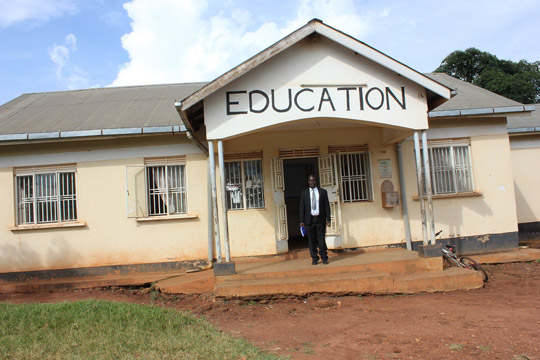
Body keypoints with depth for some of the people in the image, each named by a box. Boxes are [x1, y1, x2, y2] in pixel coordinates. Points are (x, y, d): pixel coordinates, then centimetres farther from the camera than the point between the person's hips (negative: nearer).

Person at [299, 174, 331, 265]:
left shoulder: (323, 192, 9)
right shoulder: (304, 193, 8)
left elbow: (327, 206, 7)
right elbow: (302, 208, 6)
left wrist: (328, 219, 0)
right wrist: (301, 221, -2)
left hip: (320, 219, 0)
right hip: (309, 219, 0)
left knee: (321, 239, -1)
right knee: (312, 240, 3)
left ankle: (324, 258, 12)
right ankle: (314, 258, 14)